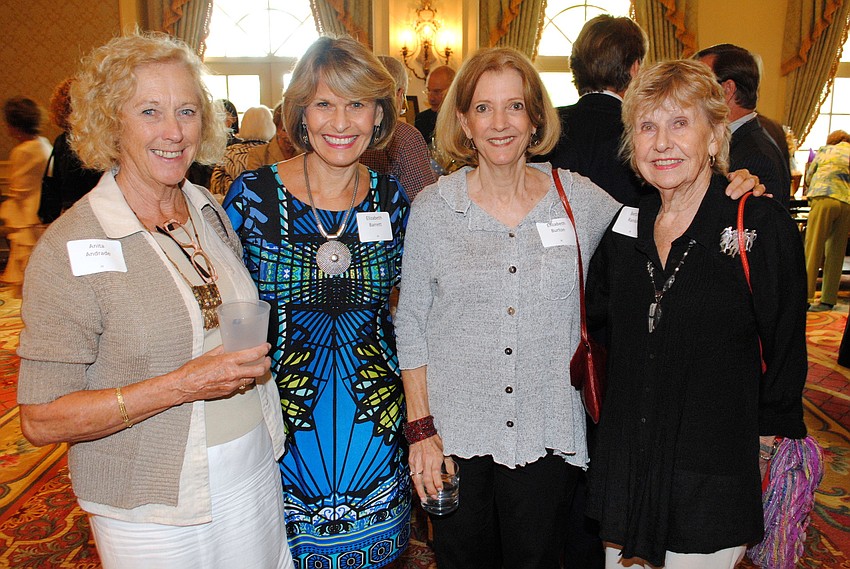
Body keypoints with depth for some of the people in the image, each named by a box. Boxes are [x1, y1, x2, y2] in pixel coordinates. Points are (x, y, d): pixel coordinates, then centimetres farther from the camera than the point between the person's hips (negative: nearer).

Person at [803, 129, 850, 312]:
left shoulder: (824, 150, 17)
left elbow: (808, 178, 22)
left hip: (824, 199, -3)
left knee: (813, 250, -6)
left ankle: (806, 297, -14)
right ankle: (828, 300, 8)